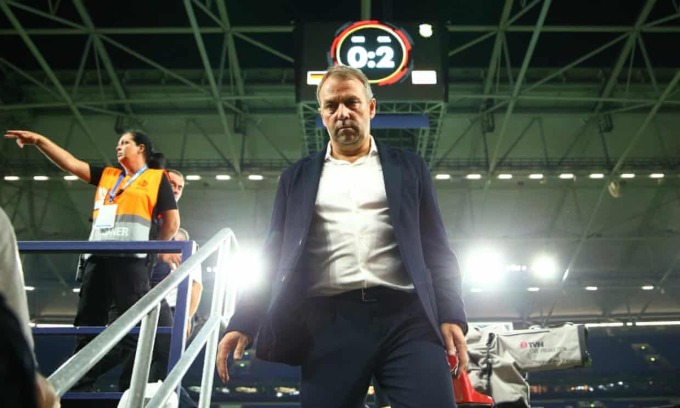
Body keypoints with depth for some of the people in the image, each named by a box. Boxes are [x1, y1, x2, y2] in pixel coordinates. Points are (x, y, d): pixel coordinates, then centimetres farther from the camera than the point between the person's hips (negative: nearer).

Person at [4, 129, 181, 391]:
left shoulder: (156, 178, 10)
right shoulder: (106, 175, 25)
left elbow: (172, 219, 7)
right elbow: (70, 163, 19)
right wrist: (39, 141, 12)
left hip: (130, 260, -6)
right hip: (97, 259, 6)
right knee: (87, 326, 6)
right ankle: (79, 387, 12)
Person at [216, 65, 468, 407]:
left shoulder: (408, 167, 15)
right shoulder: (298, 176, 17)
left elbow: (436, 249, 11)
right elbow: (274, 255, 14)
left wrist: (450, 315, -2)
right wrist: (244, 323, 3)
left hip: (406, 316, 0)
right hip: (328, 323, 1)